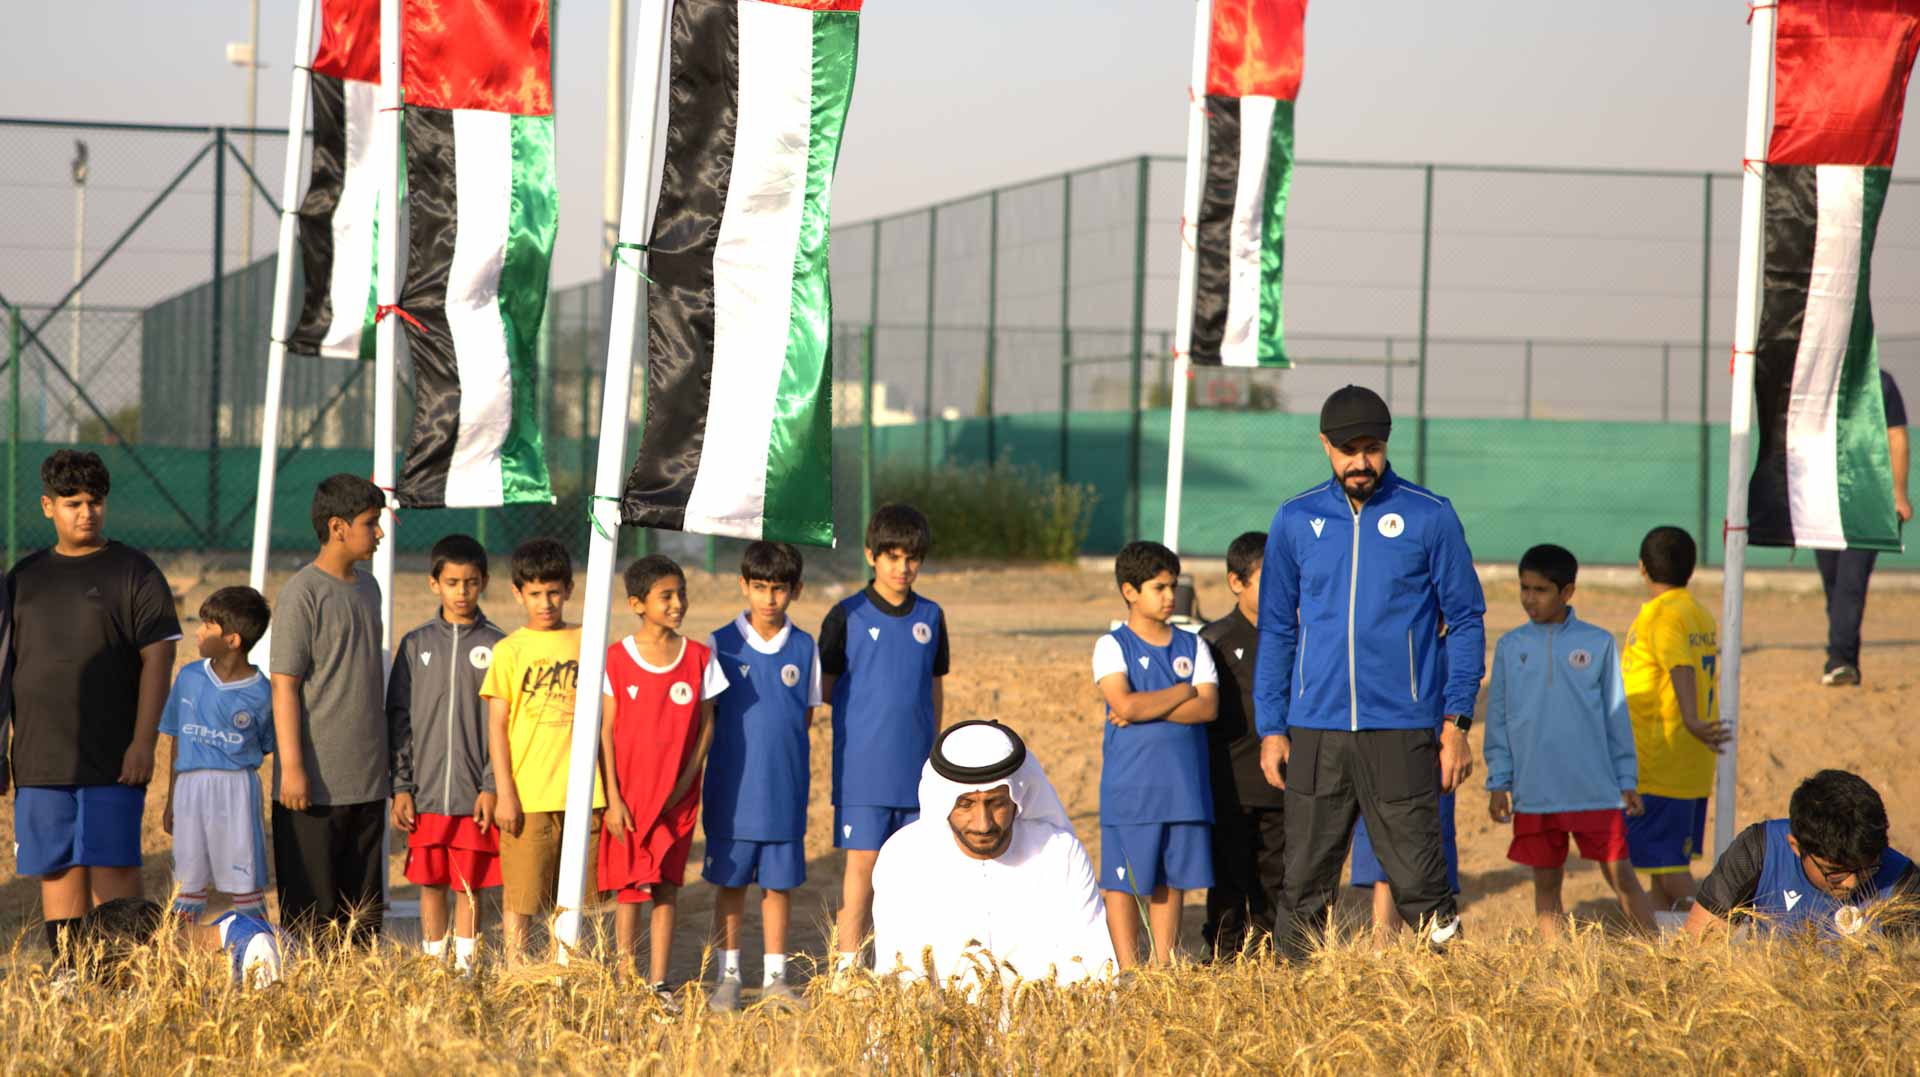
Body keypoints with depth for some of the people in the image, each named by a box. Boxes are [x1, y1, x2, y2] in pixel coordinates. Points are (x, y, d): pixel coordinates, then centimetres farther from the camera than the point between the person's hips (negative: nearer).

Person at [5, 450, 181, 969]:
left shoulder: (134, 572, 1)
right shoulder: (24, 577, 13)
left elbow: (158, 659, -5)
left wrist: (143, 741, -13)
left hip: (113, 759, -4)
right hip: (40, 759, 4)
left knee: (113, 863, -9)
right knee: (57, 867, 4)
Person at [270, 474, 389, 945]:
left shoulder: (367, 588, 13)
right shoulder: (302, 593, -10)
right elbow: (284, 685, -12)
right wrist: (292, 768, -16)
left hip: (367, 781, 7)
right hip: (316, 783, -7)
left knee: (363, 914, 9)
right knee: (311, 908, -2)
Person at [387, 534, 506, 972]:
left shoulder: (495, 646, 1)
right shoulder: (416, 644, 5)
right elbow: (399, 718, 7)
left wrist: (492, 786, -7)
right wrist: (401, 787, 1)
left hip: (475, 792, -1)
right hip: (426, 791, 1)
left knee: (470, 886, 4)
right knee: (430, 883, 8)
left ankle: (465, 965, 13)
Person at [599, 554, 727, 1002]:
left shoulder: (699, 658, 2)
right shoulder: (617, 658, -4)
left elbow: (706, 725, 5)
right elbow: (606, 731, -3)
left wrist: (686, 780, -6)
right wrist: (613, 797, -8)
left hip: (677, 795, 2)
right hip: (628, 793, -2)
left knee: (666, 888, 4)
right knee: (627, 886, 2)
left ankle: (659, 983, 9)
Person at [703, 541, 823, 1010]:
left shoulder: (804, 648, 3)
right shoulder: (722, 644, -2)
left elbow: (806, 714, 10)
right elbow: (707, 715, 3)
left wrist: (778, 744, 0)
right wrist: (742, 743, -4)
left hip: (785, 790, 1)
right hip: (732, 789, -1)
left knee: (779, 883, 6)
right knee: (731, 882, 5)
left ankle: (775, 977, 14)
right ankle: (728, 976, 14)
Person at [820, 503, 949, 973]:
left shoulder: (930, 617, 9)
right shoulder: (848, 616, -1)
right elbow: (825, 687, 4)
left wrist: (932, 748, 14)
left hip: (917, 769, 3)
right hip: (863, 769, -3)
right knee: (863, 862, -4)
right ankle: (848, 966, 1)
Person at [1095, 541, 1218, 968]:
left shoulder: (1192, 646, 10)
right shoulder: (1112, 646, -1)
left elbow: (1208, 707, -3)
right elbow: (1125, 704, -17)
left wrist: (1147, 708, -13)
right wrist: (1183, 693, -6)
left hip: (1185, 786, 4)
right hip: (1130, 788, -4)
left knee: (1171, 881, 8)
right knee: (1123, 881, -2)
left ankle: (1164, 967, 15)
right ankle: (1128, 973, 3)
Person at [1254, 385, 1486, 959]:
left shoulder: (1430, 518, 2)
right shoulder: (1296, 520, 9)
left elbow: (1465, 622, 4)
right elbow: (1276, 631, 14)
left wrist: (1456, 722, -4)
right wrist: (1271, 728, 6)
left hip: (1402, 732, -2)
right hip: (1315, 732, 3)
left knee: (1418, 879, -5)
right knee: (1304, 887, 3)